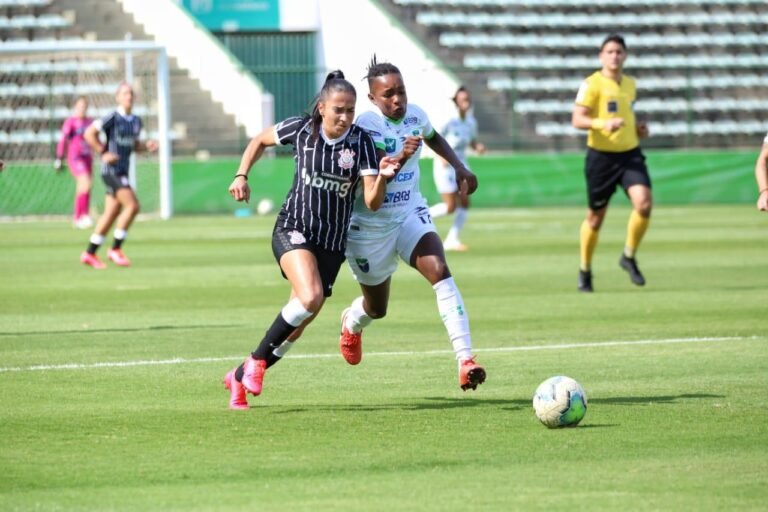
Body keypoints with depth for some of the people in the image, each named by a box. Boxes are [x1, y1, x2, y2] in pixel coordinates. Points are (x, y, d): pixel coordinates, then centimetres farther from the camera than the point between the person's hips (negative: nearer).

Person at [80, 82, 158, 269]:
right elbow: (89, 133, -12)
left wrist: (147, 145, 3)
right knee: (132, 205, -18)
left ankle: (90, 253, 18)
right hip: (111, 170, -8)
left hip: (123, 172, 8)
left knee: (111, 213, 10)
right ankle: (115, 249, -9)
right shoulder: (112, 118, -11)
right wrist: (103, 153, -17)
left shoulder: (136, 121, 12)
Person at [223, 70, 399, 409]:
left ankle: (240, 378, 27)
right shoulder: (301, 129, -7)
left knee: (297, 326, 6)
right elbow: (260, 141, 13)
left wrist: (383, 177, -34)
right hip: (292, 229, -2)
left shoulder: (361, 143, -9)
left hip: (332, 243, 2)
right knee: (310, 297, -29)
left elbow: (372, 203, -15)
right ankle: (257, 359, -10)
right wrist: (242, 176, 2)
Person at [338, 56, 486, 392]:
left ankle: (465, 362, -33)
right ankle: (351, 323, 55)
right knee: (377, 308, 14)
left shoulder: (415, 116, -5)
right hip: (370, 225, -4)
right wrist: (401, 158, -49)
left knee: (439, 271, -25)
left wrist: (459, 168, 9)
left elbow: (433, 138, 21)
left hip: (411, 214, 4)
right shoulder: (366, 127, -23)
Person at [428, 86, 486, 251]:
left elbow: (472, 141, 17)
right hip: (445, 165, -7)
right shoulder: (449, 121, -18)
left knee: (464, 203, -3)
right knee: (451, 206, -9)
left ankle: (451, 240, 4)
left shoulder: (471, 121, 2)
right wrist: (441, 155, -25)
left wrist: (478, 147, -6)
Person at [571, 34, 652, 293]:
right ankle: (585, 270, 25)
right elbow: (577, 119, -15)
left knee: (644, 204, -18)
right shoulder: (592, 84, -8)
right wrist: (602, 124, -31)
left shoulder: (630, 83, 12)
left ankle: (629, 257, 3)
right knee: (596, 216, 6)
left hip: (630, 153, 4)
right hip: (601, 156, -4)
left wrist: (637, 127, 8)